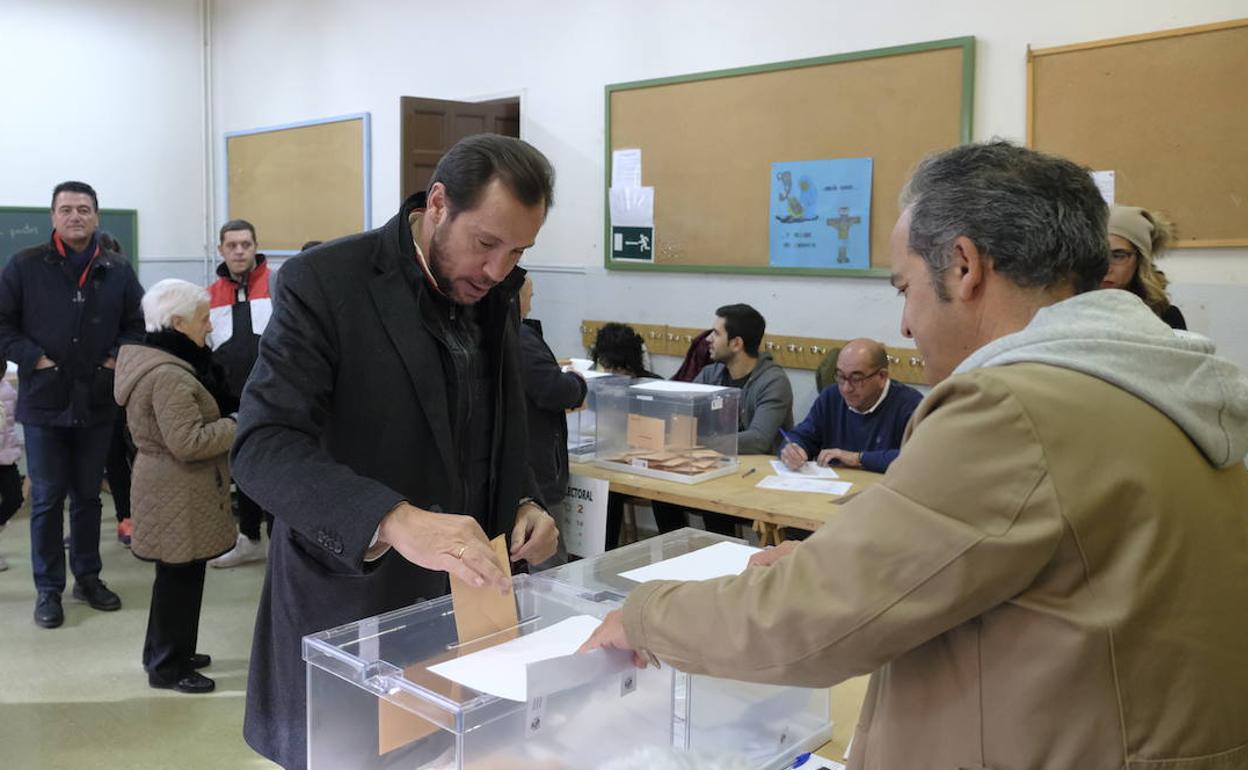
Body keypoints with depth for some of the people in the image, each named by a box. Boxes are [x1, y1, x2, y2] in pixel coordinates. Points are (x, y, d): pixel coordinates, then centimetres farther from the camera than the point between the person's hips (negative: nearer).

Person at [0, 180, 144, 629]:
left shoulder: (117, 271, 3)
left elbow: (137, 323, 10)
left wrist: (117, 357, -4)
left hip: (97, 403, 3)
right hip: (44, 402, -2)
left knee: (88, 495, 14)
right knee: (47, 499, 5)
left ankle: (88, 577, 28)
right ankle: (48, 589, 17)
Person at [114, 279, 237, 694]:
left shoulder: (155, 361, 11)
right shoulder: (169, 376, -24)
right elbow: (189, 441, -28)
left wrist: (227, 422, 5)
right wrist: (237, 427, -16)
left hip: (170, 489, 11)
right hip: (179, 494, -11)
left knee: (177, 577, 21)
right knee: (181, 579, 2)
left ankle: (165, 652, 35)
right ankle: (168, 666, 14)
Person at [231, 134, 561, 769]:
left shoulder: (496, 298, 4)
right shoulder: (323, 282, -16)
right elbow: (261, 447, -26)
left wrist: (523, 503, -4)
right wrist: (394, 521, -41)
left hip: (460, 599, 6)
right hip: (347, 607, -5)